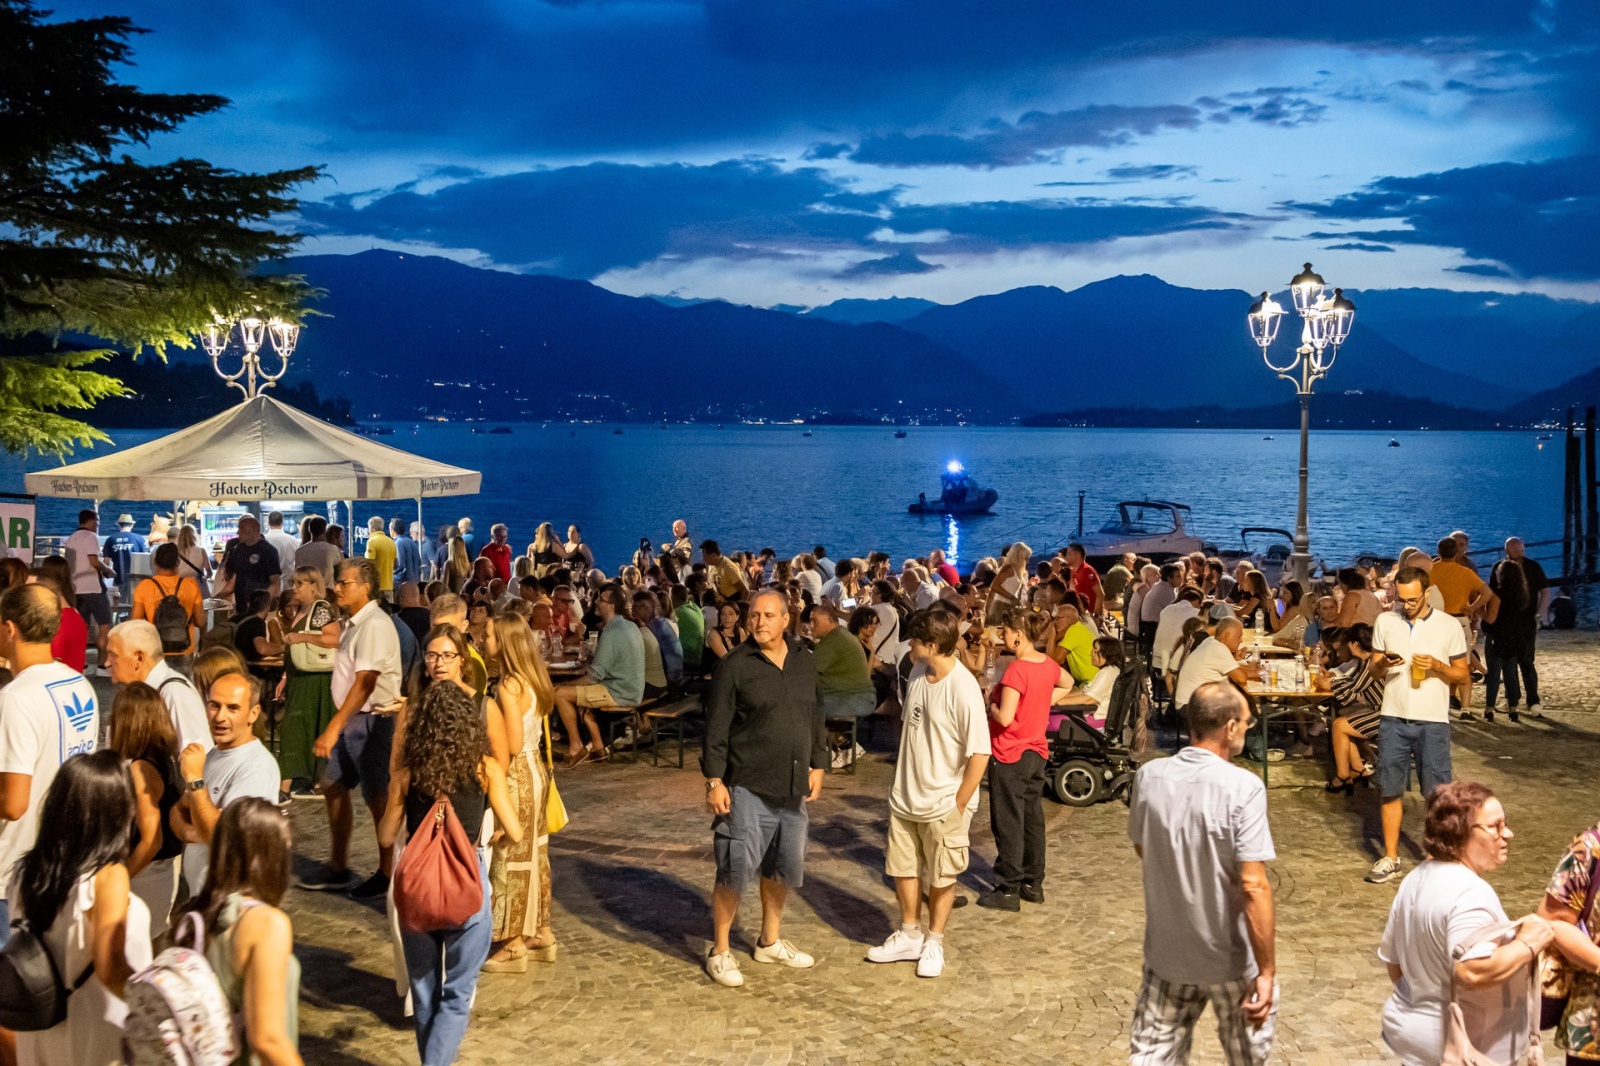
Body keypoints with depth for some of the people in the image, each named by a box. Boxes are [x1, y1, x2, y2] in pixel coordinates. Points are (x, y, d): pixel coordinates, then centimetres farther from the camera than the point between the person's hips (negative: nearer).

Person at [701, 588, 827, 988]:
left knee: (782, 868, 16)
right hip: (747, 787, -6)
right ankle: (720, 952, 11)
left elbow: (816, 716, 14)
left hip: (793, 787, 6)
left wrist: (817, 764, 11)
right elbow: (716, 728, -10)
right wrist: (714, 780, -13)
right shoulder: (735, 666, -10)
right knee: (736, 869, -4)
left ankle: (770, 941, 33)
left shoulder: (805, 661, 6)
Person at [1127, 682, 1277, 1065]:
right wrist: (1267, 971, -19)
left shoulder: (1148, 776, -8)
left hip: (1166, 952, 3)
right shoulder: (1243, 788, -23)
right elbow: (1253, 887, -25)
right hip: (1231, 958, -3)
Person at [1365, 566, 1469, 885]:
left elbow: (1462, 675, 2)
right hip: (1393, 718, 2)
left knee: (1437, 793, 3)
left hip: (1432, 721, -2)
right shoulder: (1385, 622, 4)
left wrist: (1437, 666, -16)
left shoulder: (1449, 626, -3)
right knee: (1390, 790, 6)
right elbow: (1372, 668, 10)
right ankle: (1390, 858, 15)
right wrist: (1383, 663, -12)